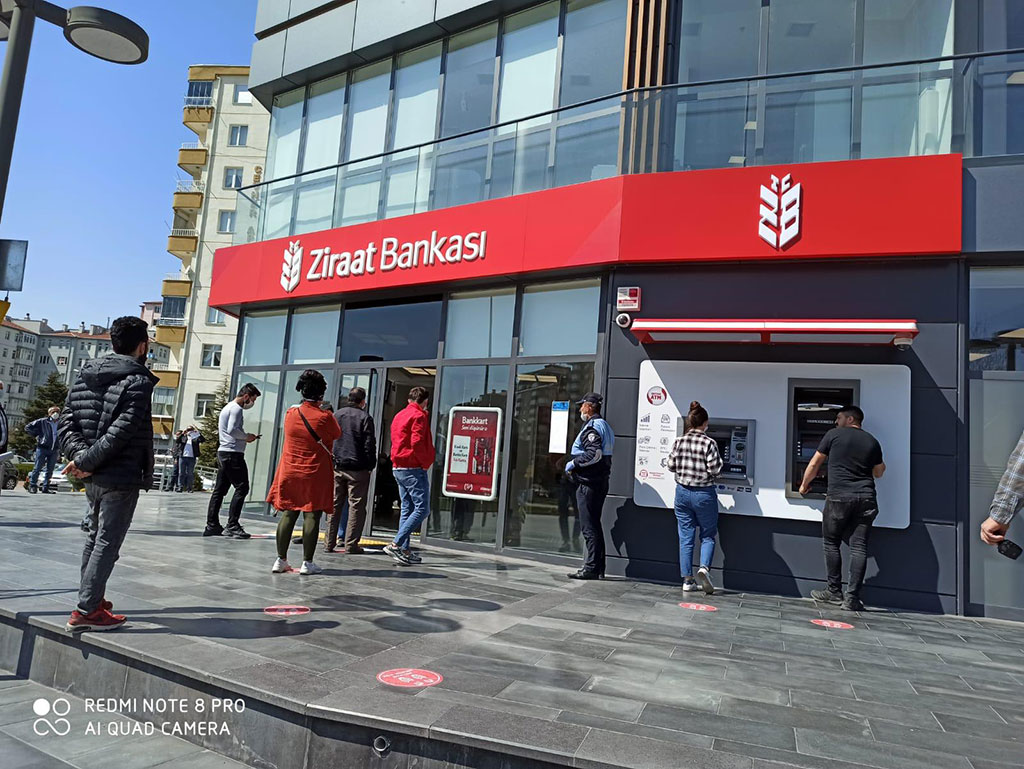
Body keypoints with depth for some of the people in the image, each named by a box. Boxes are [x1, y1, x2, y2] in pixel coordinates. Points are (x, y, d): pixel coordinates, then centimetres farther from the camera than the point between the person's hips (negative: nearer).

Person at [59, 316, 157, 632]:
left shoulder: (86, 375, 10)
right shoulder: (138, 381, -14)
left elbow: (66, 422, 4)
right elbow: (120, 432, -23)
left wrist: (79, 455, -6)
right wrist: (87, 461, -16)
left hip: (94, 478, 8)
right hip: (122, 477, -8)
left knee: (95, 537, 20)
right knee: (107, 543, -1)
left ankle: (93, 600, 32)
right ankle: (86, 611, 2)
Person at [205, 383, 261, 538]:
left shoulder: (228, 407, 22)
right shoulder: (236, 408, -10)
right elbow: (232, 430, -22)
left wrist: (245, 437, 16)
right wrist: (246, 437, -8)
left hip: (222, 453, 11)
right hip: (233, 454, -11)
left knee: (219, 489, 10)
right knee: (241, 488, -9)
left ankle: (212, 525, 13)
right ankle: (232, 525, -11)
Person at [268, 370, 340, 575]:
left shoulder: (290, 413, 0)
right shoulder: (325, 417, -12)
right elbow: (337, 435, 4)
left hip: (290, 472, 4)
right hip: (316, 474, -4)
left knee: (287, 515, 9)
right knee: (312, 516, 0)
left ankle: (281, 560, 13)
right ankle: (307, 563, 2)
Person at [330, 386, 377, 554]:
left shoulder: (336, 415, 9)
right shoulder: (365, 418, -6)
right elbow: (370, 445, -9)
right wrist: (371, 465, -1)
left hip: (337, 467, 5)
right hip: (358, 469, -5)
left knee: (335, 505, 11)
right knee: (356, 506, 2)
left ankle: (329, 543, 13)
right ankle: (351, 544, 1)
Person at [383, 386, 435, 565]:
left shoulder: (399, 415, 16)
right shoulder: (419, 416, -11)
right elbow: (417, 443, -21)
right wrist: (426, 462, -9)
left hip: (399, 468, 9)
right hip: (414, 468, -9)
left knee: (407, 509, 12)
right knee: (422, 508, -7)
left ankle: (405, 550, 12)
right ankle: (396, 544, -14)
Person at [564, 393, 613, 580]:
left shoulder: (592, 427, -13)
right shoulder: (604, 426, 18)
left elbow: (595, 454, -26)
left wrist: (573, 463, -14)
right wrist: (575, 464, 15)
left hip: (588, 483, -10)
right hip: (600, 481, 10)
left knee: (589, 527, -6)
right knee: (595, 526, 14)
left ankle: (590, 568, -2)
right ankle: (598, 568, 20)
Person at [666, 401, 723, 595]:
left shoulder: (679, 441, -2)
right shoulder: (709, 443, -12)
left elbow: (671, 466, 2)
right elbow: (715, 470, -13)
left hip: (682, 492, 3)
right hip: (703, 494, -3)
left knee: (685, 537, 9)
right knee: (708, 535, 12)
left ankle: (687, 580, 12)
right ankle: (704, 568, -11)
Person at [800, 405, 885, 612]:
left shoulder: (834, 435, 3)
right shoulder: (872, 441, 13)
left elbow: (814, 464, 9)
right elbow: (878, 473, 23)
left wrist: (804, 485, 23)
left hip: (839, 496, -3)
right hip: (866, 499, 4)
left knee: (831, 543, 10)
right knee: (859, 547, 2)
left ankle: (834, 591, 14)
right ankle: (852, 598, 2)